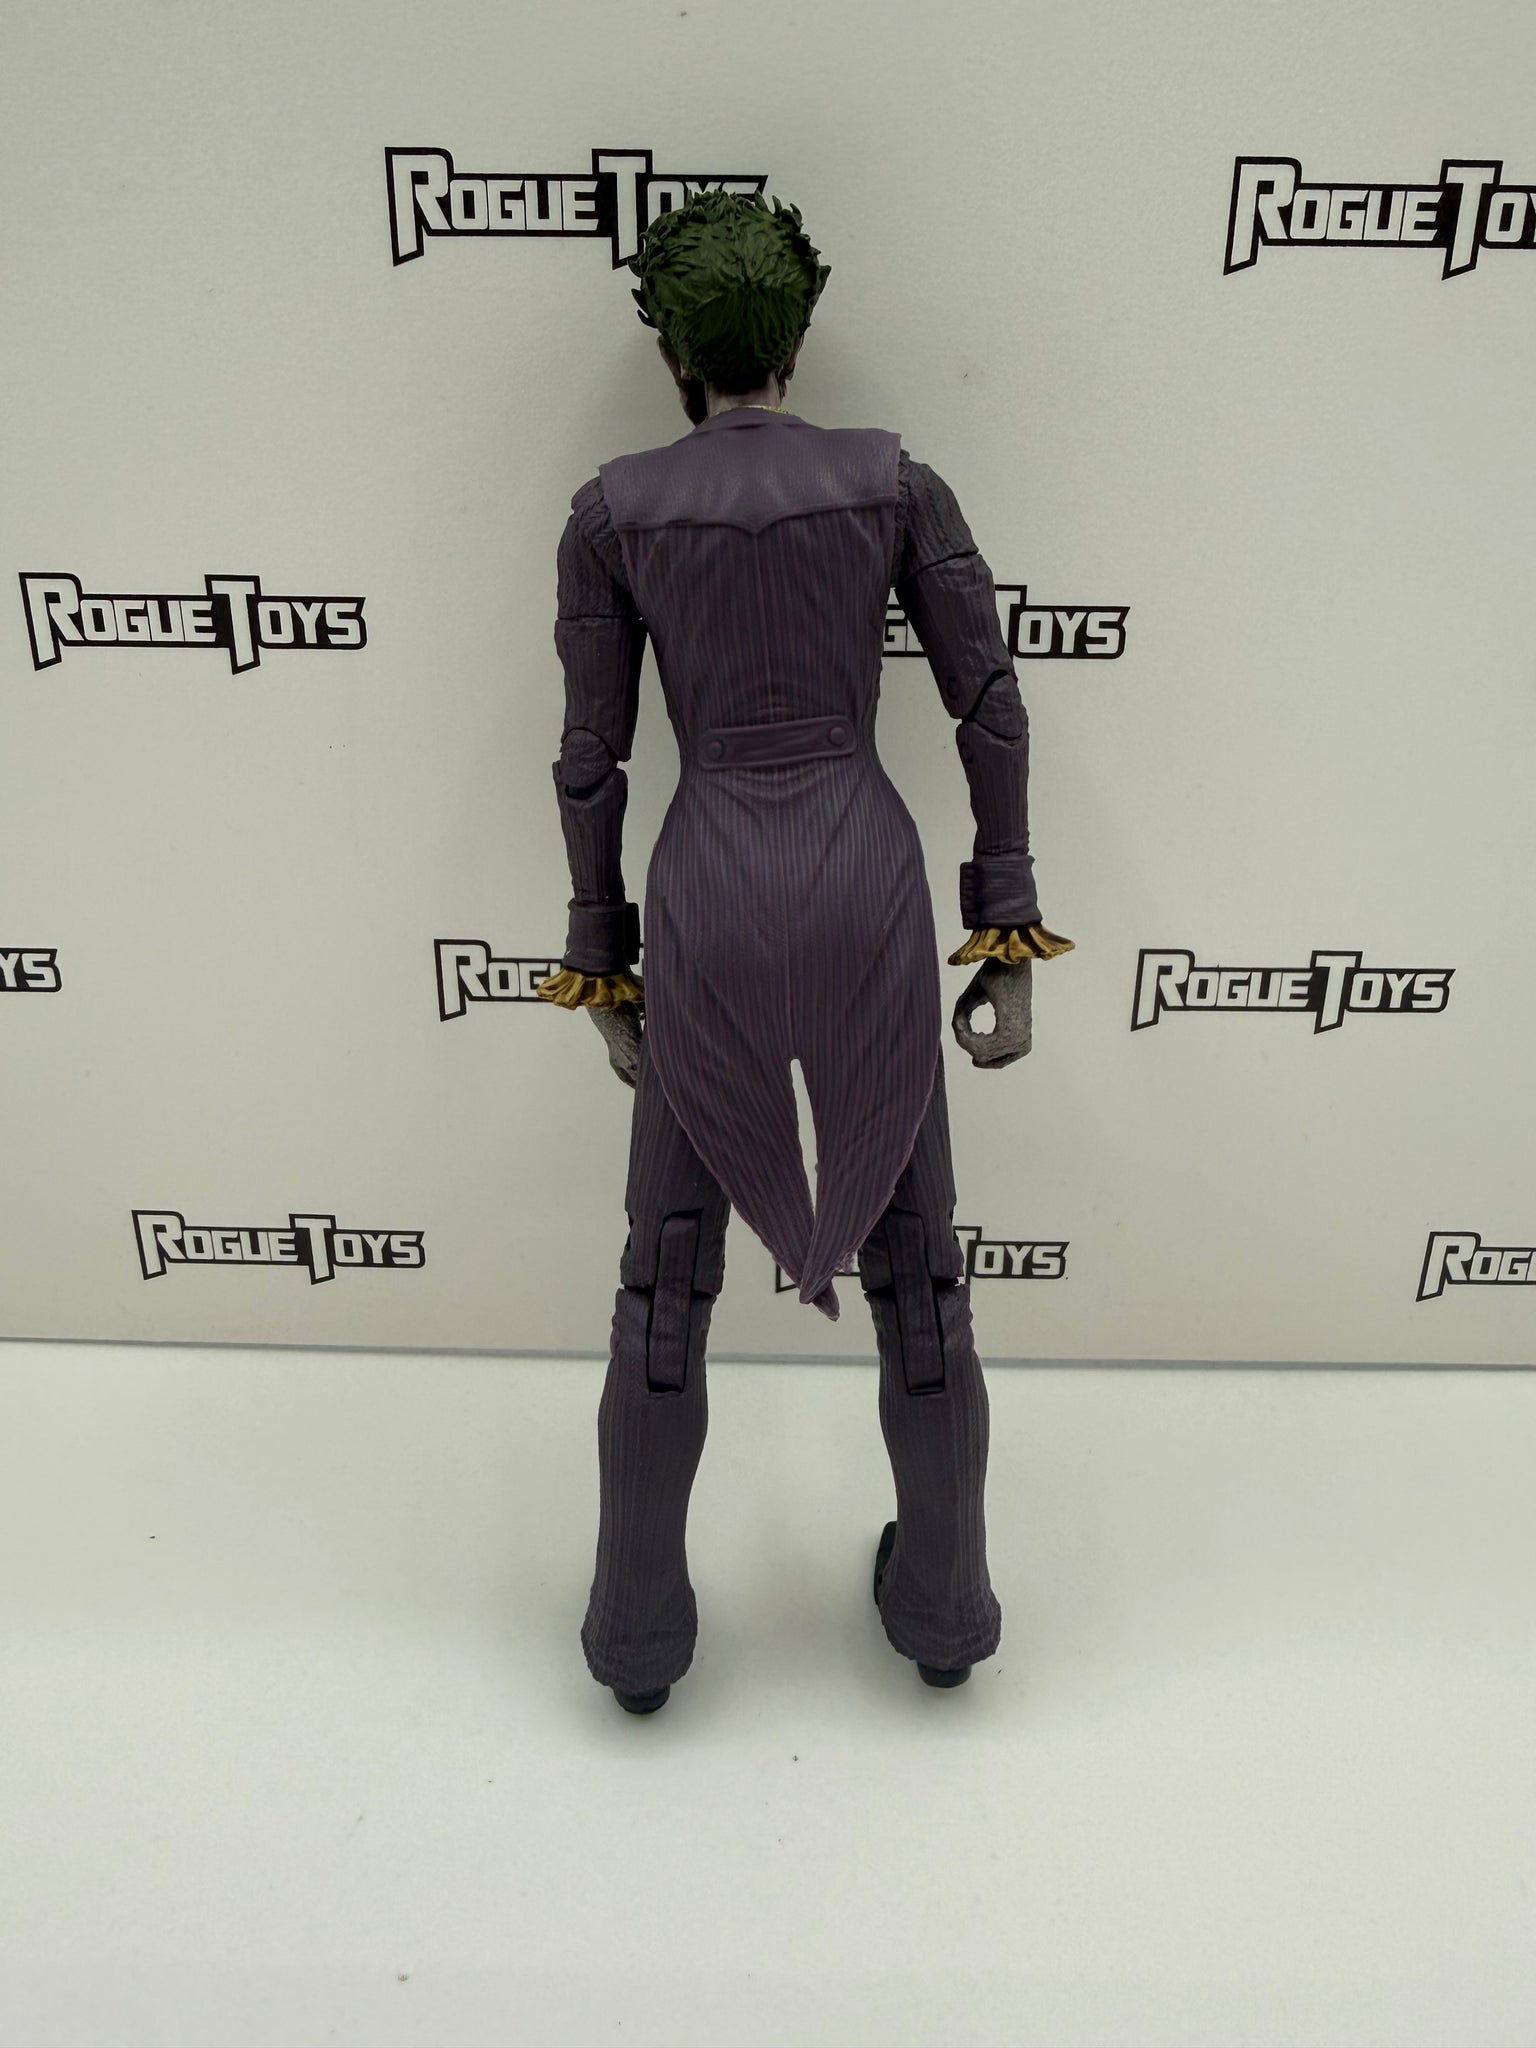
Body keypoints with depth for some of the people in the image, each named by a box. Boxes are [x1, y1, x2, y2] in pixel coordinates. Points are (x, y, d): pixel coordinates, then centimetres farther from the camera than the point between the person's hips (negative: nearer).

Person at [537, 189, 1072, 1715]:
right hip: (871, 882, 1)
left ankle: (639, 1633, 27)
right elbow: (991, 710, 2)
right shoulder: (893, 479, 5)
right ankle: (944, 1606, 32)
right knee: (913, 1260, 15)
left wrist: (600, 964, 12)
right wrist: (1008, 934, 7)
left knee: (667, 1277, 14)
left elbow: (591, 758, 3)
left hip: (707, 898, 0)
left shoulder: (613, 509, 4)